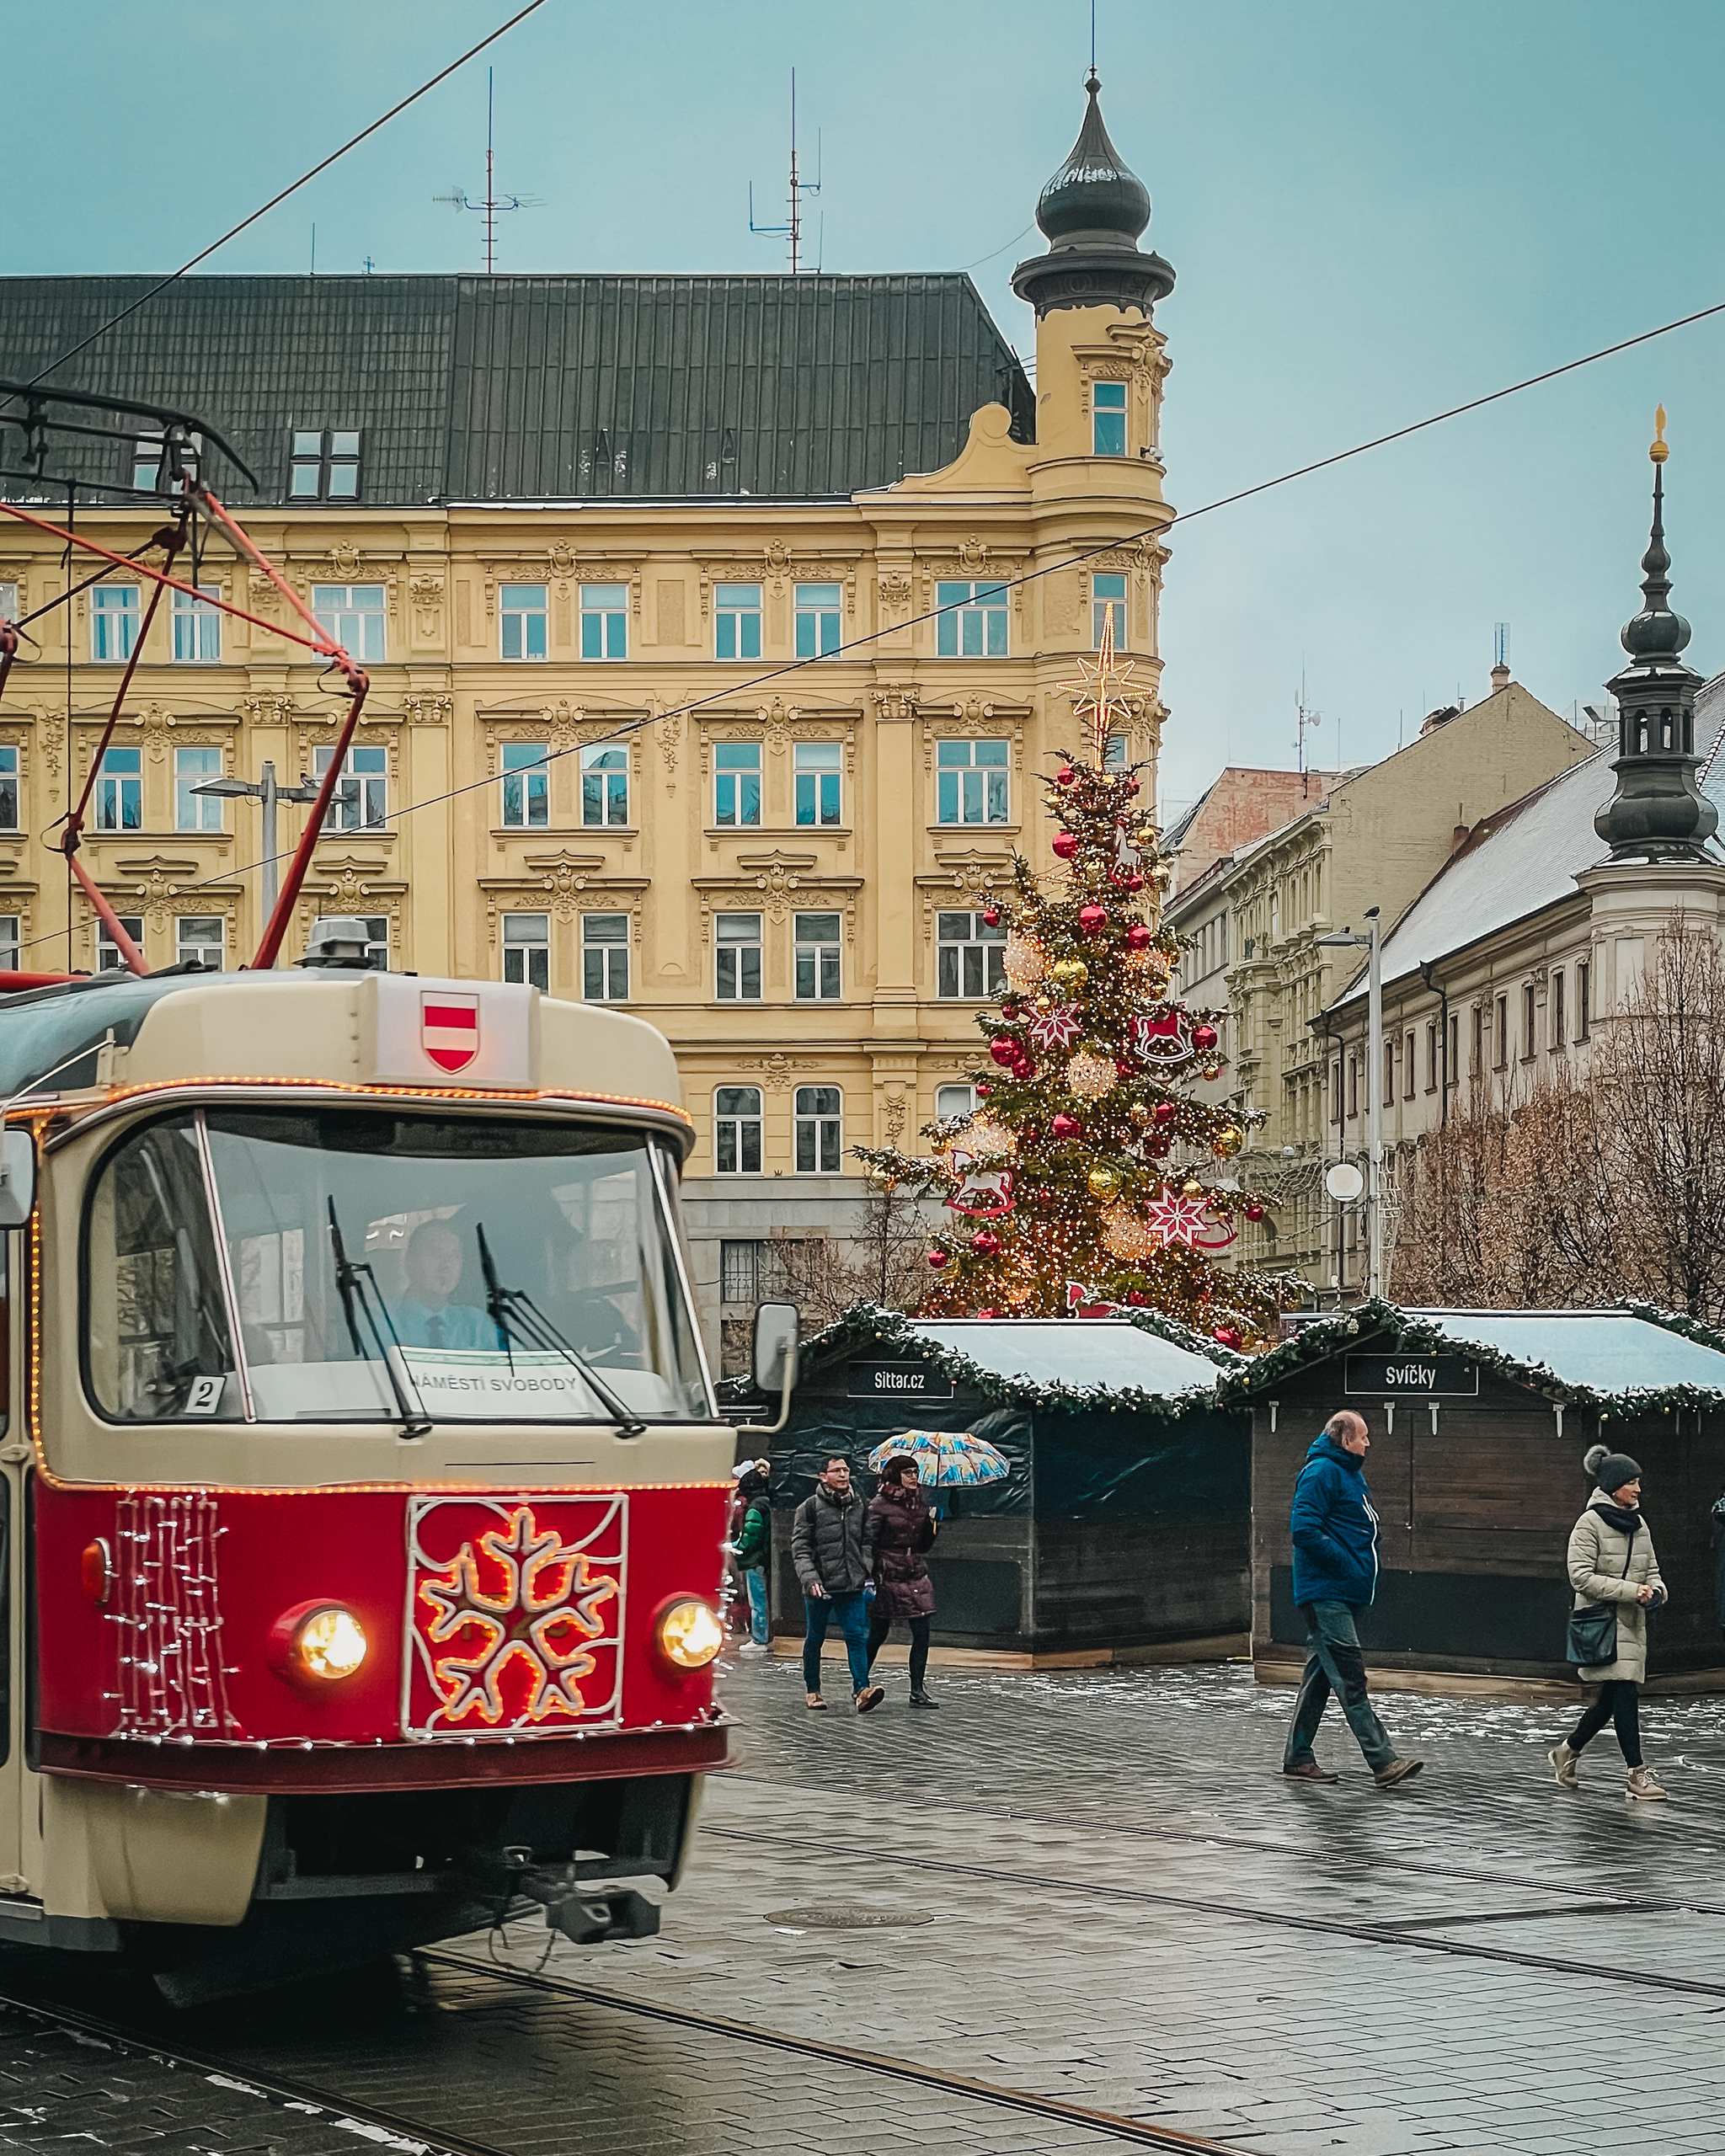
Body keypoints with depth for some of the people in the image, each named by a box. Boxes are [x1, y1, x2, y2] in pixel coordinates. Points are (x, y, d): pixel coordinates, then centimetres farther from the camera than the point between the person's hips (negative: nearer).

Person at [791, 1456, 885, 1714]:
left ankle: (862, 1690, -18)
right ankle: (812, 1690, 23)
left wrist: (867, 1573, 5)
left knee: (856, 1636, -9)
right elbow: (800, 1547, -5)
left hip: (852, 1586, 2)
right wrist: (809, 1578, -16)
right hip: (820, 1586, -2)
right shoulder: (810, 1507, -2)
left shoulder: (859, 1506, 11)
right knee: (815, 1639, 10)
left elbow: (866, 1543, 19)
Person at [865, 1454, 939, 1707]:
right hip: (888, 1576, -5)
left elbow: (925, 1545, 14)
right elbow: (868, 1542, -8)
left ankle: (917, 1691, 2)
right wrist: (869, 1577, -15)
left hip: (915, 1575, 5)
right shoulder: (879, 1504, -6)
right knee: (878, 1634, 2)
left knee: (921, 1633, -3)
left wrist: (932, 1525, -4)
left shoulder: (920, 1503, 11)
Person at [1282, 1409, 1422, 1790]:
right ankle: (1383, 1762, -16)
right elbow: (1304, 1529, -21)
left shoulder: (1351, 1475, 21)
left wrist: (1363, 1573, 11)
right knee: (1350, 1678, -11)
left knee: (1321, 1677, 12)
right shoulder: (1321, 1472, -12)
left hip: (1340, 1596, 10)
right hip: (1325, 1593, -10)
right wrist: (1345, 1563, -19)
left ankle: (1297, 1759, 18)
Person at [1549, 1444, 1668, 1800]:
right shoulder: (1590, 1524, -11)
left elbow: (1651, 1570, 20)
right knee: (1625, 1693, -13)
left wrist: (1656, 1591, -4)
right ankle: (1637, 1775, -9)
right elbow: (1581, 1576, -16)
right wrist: (1631, 1590, -20)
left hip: (1632, 1623, 8)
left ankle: (1567, 1752, 29)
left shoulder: (1638, 1524, 12)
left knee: (1611, 1699, 10)